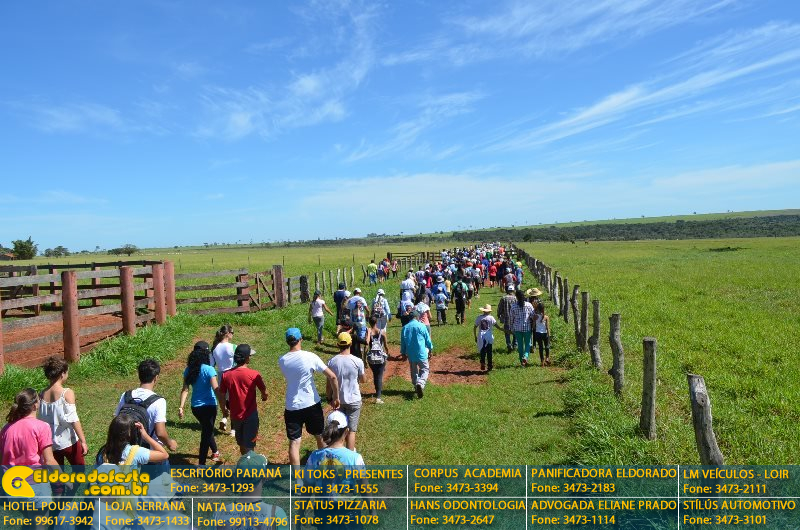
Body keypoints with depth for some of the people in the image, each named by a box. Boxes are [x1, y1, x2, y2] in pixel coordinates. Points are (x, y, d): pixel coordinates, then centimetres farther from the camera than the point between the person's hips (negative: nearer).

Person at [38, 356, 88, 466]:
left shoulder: (42, 395, -2)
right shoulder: (67, 393, -16)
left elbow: (40, 420, 3)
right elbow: (73, 419, -19)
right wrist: (83, 441, -17)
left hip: (50, 443, 5)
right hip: (68, 441, -4)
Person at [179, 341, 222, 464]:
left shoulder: (189, 370, -2)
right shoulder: (209, 370, -18)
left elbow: (185, 390, -4)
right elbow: (216, 389, -20)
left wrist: (181, 407, -2)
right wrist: (223, 407, -15)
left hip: (195, 407, 6)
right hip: (208, 406, -6)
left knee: (207, 429, 26)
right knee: (206, 433, 5)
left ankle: (215, 452, 47)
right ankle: (201, 464, 5)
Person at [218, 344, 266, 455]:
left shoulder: (226, 375, -7)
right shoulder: (254, 374, -17)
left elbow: (221, 395, 1)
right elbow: (263, 390, -3)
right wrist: (264, 396, 20)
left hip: (235, 415, 4)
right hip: (250, 415, -4)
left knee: (241, 444, 23)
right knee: (249, 446, 7)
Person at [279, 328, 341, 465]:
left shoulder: (282, 361, -6)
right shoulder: (310, 357, -15)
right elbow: (332, 377, -16)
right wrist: (336, 397, -5)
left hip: (292, 406, 1)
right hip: (312, 404, -1)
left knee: (294, 442, 5)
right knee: (320, 436, 21)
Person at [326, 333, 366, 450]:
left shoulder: (332, 361, -11)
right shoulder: (357, 361, -16)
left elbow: (329, 383, -4)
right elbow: (364, 380, -3)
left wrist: (329, 397, 10)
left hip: (338, 400, 3)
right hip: (354, 400, -2)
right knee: (351, 430, 8)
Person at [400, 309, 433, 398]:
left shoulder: (405, 328, 1)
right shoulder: (421, 326, -8)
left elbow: (402, 342, 7)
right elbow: (428, 339, -1)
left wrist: (403, 353, 19)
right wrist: (430, 349, 15)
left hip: (410, 354, 4)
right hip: (421, 353, -3)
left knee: (414, 371, 18)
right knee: (425, 369, 5)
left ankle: (416, 387, 24)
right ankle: (420, 383, -21)